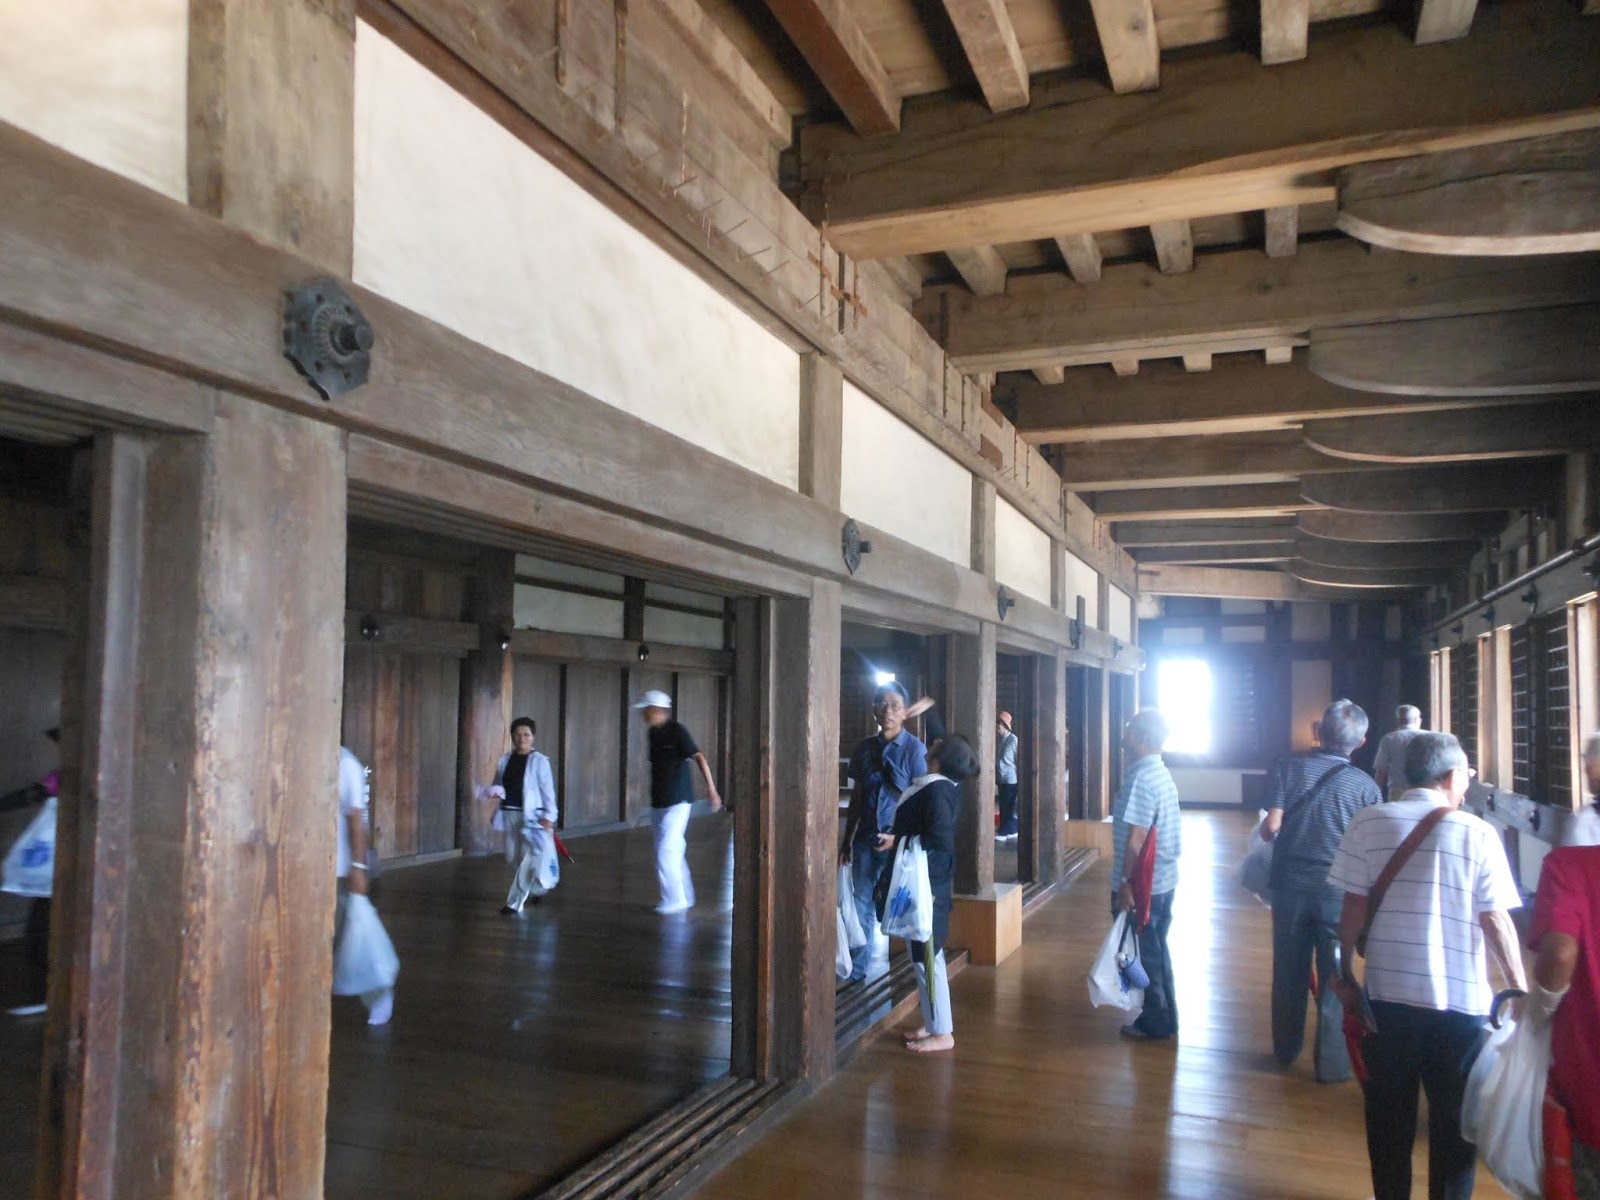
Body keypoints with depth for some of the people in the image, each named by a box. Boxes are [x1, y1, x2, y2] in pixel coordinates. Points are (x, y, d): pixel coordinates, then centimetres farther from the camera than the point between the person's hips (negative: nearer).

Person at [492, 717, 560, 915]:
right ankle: (537, 888, 40)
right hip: (509, 814, 5)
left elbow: (548, 790, -8)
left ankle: (514, 903, -2)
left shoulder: (539, 761, -7)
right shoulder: (504, 760, 8)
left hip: (531, 815, -5)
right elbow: (497, 785, 20)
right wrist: (496, 791, 0)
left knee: (528, 859, -9)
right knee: (515, 857, 14)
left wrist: (549, 815, -14)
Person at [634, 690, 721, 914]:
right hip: (658, 802, 8)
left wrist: (711, 788, -30)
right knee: (673, 851, 13)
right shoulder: (654, 733, 10)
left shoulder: (677, 731, -14)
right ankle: (685, 897, 22)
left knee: (666, 851, -9)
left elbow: (699, 758, -21)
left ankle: (674, 900, 2)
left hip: (677, 802, -8)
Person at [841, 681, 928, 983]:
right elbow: (856, 797, 11)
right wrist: (846, 841, 12)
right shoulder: (864, 748, 5)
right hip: (866, 840, 4)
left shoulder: (914, 749, -8)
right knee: (862, 906, 10)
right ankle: (854, 970, 20)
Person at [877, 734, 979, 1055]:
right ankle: (932, 1023, 25)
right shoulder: (945, 785, 6)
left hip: (926, 883, -10)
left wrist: (897, 842, -24)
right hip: (927, 880, 10)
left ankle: (942, 1033, 6)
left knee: (926, 955, -2)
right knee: (923, 953, 16)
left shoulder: (936, 790, -21)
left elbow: (940, 839, -28)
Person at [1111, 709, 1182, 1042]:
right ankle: (1164, 1018, 29)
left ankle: (1155, 1024, 16)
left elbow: (1136, 839, -23)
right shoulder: (1162, 774, 8)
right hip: (1164, 880, 9)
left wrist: (1125, 883, -18)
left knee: (1145, 954, 5)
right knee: (1157, 951, 19)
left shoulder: (1140, 778, -21)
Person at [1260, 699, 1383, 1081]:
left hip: (1291, 882, 1)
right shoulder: (1365, 785, -7)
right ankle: (1331, 1063, 15)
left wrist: (1268, 836, 11)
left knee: (1289, 971, 15)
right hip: (1339, 889, -1)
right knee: (1335, 977, 10)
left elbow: (1271, 826, -12)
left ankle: (1286, 1049, 30)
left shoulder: (1289, 766, -8)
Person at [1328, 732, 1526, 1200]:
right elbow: (1496, 920, -6)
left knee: (1388, 1112, 17)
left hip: (1386, 991, 1)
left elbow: (1354, 907, -4)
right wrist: (1519, 988, 6)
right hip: (1461, 999, -1)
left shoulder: (1368, 823, -4)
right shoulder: (1479, 833, -7)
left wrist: (1346, 974, 7)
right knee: (1455, 1117, 15)